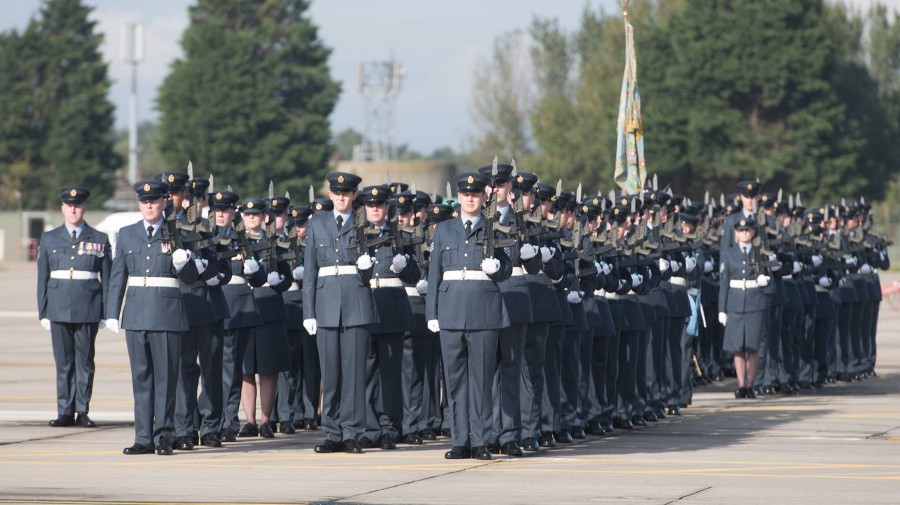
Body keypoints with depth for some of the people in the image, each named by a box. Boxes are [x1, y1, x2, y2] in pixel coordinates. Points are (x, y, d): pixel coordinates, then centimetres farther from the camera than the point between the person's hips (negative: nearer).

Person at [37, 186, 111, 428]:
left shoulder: (100, 240, 7)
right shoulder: (49, 239, 10)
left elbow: (107, 279, 6)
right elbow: (42, 278, 10)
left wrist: (106, 313, 0)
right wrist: (43, 312, 4)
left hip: (88, 308, -1)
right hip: (59, 308, 1)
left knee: (85, 361, 0)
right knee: (63, 362, 2)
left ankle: (82, 411, 5)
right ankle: (65, 412, 6)